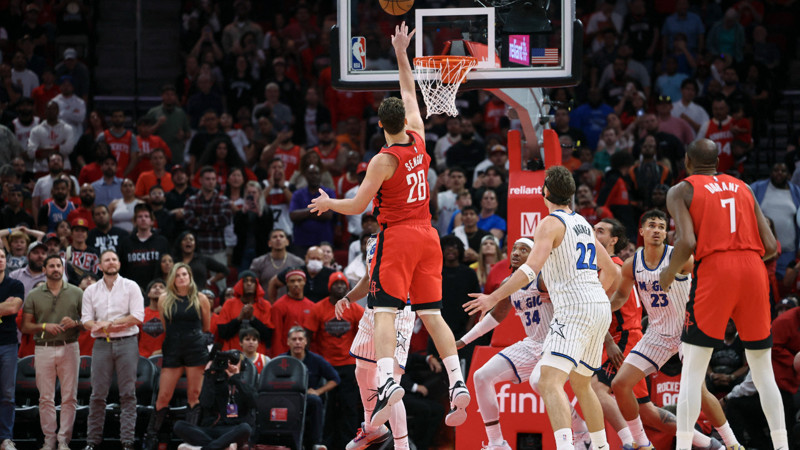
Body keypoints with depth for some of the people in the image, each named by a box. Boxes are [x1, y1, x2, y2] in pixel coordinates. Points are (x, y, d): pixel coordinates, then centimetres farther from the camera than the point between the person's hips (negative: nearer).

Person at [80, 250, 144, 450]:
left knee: (127, 394, -3)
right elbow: (86, 320, 6)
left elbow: (138, 317, -5)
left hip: (127, 343, -2)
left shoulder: (131, 287, 5)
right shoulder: (91, 291, 13)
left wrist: (108, 323, -7)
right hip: (101, 344, 2)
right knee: (98, 394, 0)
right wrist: (100, 327, -15)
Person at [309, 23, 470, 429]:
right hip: (427, 235, 6)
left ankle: (387, 380, -31)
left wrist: (327, 203, 12)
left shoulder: (384, 160, -10)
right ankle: (458, 384, -4)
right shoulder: (418, 141, 6)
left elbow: (357, 205, -6)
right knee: (431, 313, 7)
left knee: (384, 311, -11)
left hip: (397, 237, -6)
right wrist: (401, 55, 28)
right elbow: (410, 96, 21)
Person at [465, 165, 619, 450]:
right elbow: (611, 272, 28)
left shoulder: (551, 224, -5)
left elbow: (531, 268, -19)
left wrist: (494, 298, -17)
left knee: (549, 382, -20)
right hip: (600, 308, 9)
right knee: (581, 384, 23)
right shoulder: (583, 224, 20)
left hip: (574, 310, -9)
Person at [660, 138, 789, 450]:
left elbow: (687, 242, -9)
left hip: (715, 271, -4)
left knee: (692, 369, 1)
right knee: (763, 369, 14)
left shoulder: (681, 191, 8)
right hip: (754, 272, 4)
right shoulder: (743, 188, 21)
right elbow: (770, 246, 11)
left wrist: (669, 274, 9)